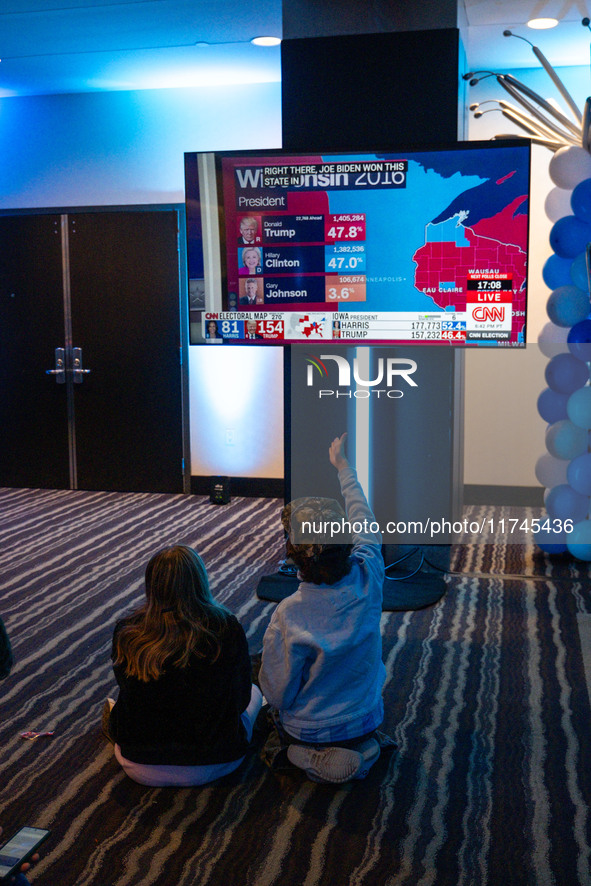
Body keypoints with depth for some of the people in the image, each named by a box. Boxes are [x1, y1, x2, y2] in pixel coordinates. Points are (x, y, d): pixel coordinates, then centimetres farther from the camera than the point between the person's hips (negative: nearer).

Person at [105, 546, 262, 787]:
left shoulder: (126, 634, -13)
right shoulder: (228, 631, -16)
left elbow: (127, 691, 3)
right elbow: (241, 698, -3)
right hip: (214, 765, -2)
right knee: (255, 692, 28)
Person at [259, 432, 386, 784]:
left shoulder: (287, 616, -33)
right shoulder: (368, 581, -24)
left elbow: (278, 694, -18)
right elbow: (367, 525, -2)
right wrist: (343, 465, 13)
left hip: (307, 731, -3)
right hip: (365, 722, 3)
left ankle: (315, 755, 10)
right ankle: (361, 744, 16)